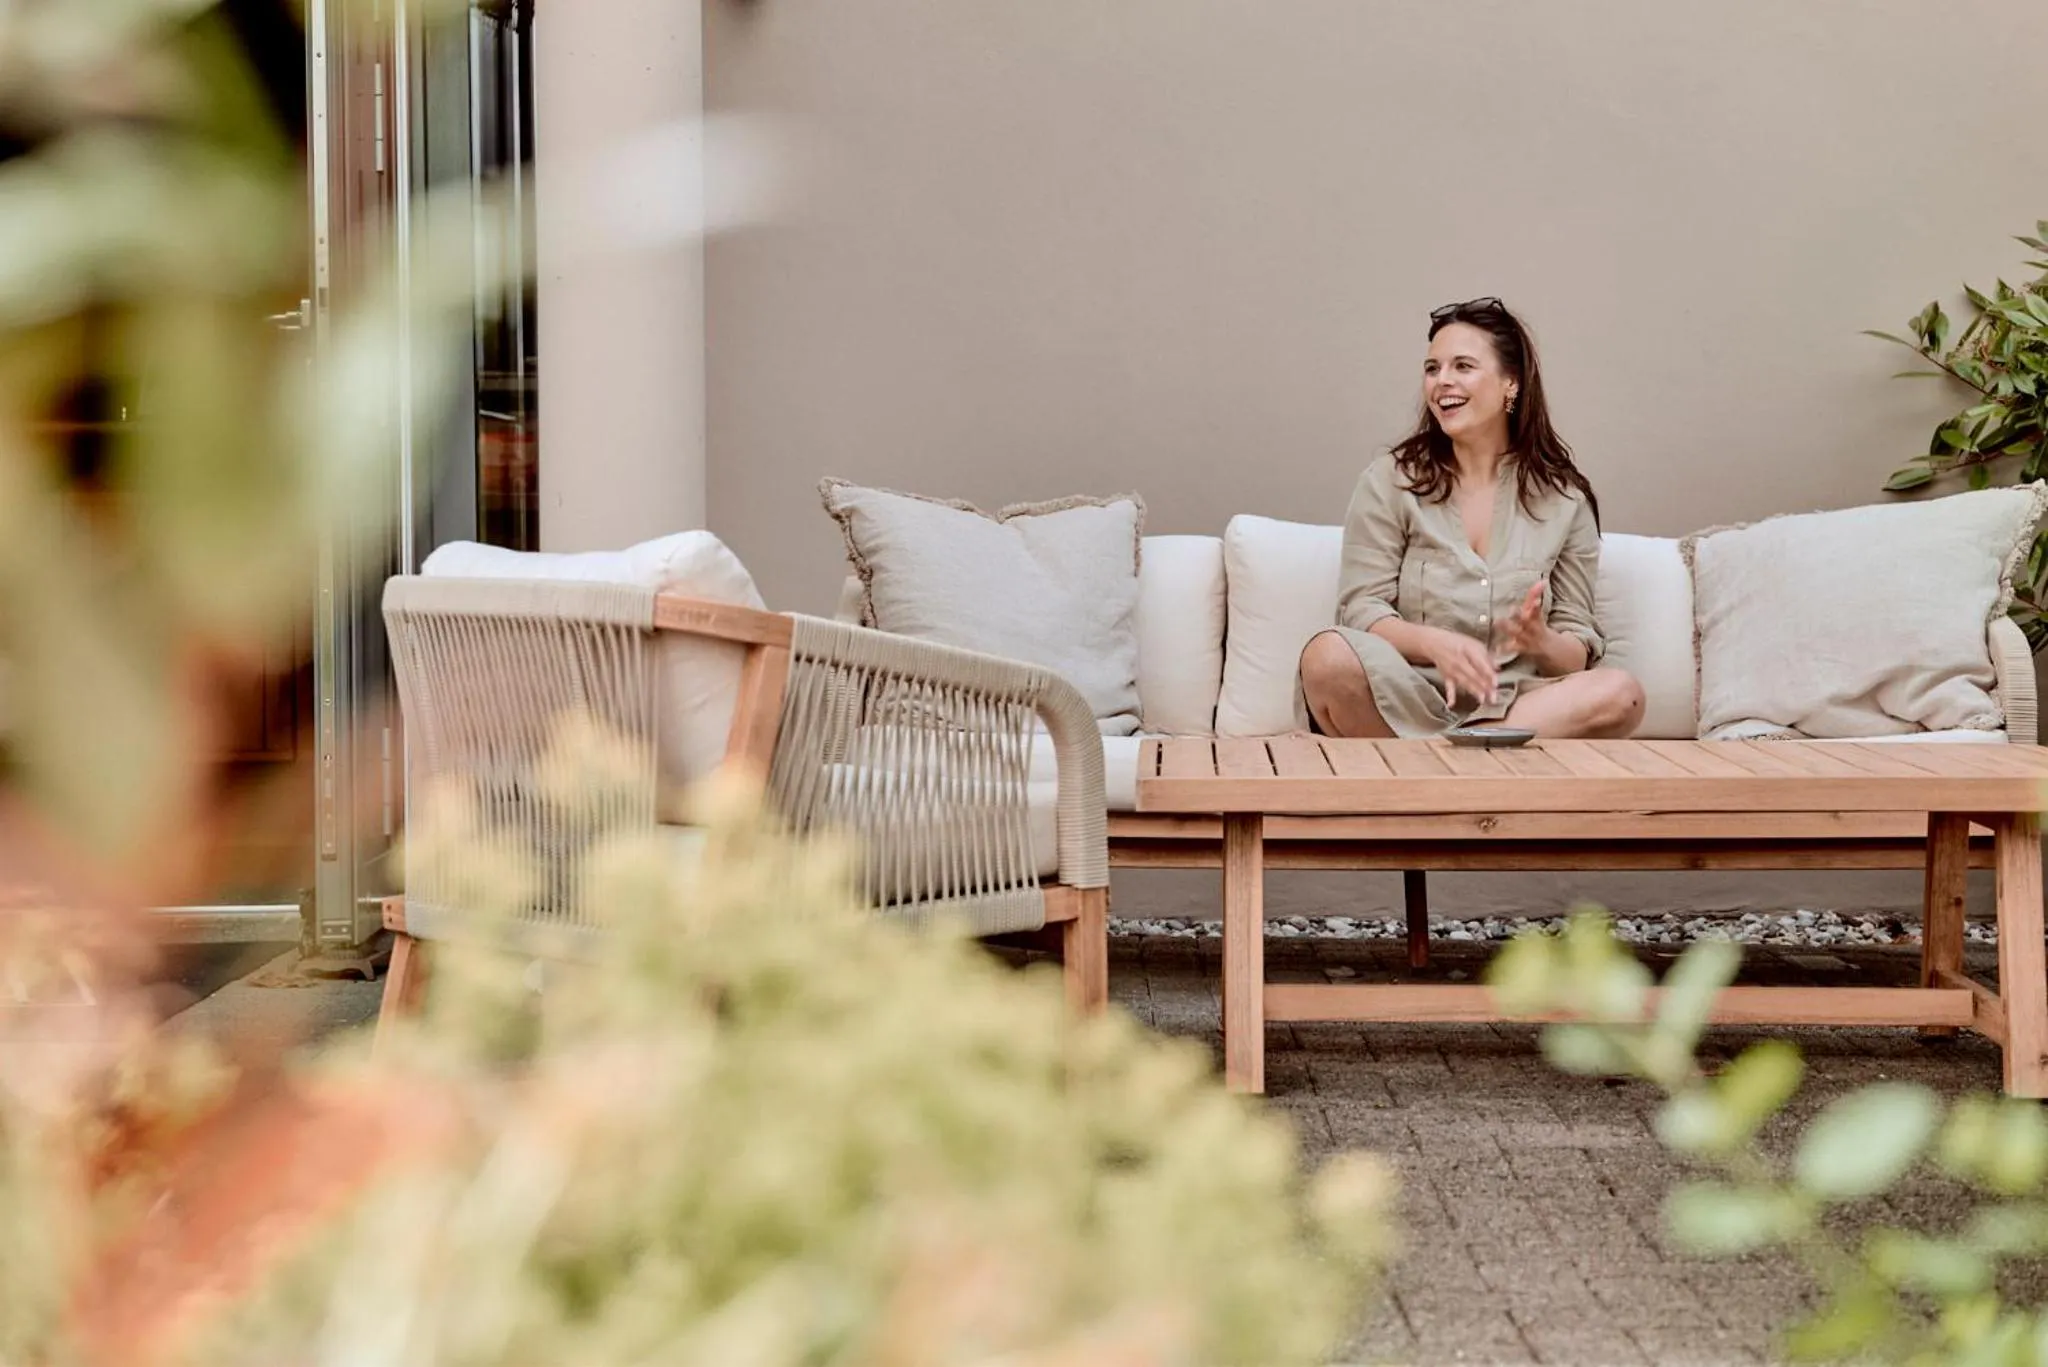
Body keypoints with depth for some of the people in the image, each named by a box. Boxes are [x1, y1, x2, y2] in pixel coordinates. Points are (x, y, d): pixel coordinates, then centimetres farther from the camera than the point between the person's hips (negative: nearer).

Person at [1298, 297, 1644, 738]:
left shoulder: (1564, 499, 9)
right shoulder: (1390, 481, 6)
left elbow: (1581, 647, 7)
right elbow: (1362, 610, -3)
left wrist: (1542, 643, -19)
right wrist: (1435, 644, -24)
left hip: (1511, 705, 2)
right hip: (1404, 696, -2)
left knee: (1620, 692, -28)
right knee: (1331, 655, -34)